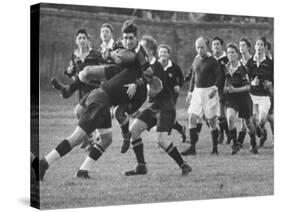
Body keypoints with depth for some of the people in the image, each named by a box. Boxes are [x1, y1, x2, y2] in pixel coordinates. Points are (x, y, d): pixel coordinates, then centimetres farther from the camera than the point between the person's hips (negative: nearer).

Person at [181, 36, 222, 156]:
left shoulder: (212, 61, -7)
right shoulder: (196, 60, 11)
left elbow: (219, 76, -9)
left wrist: (215, 88, -24)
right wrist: (190, 92, 18)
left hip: (209, 92, -5)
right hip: (197, 91, 6)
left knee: (212, 121, 0)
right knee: (192, 118, -3)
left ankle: (215, 149, 12)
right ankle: (192, 148, 1)